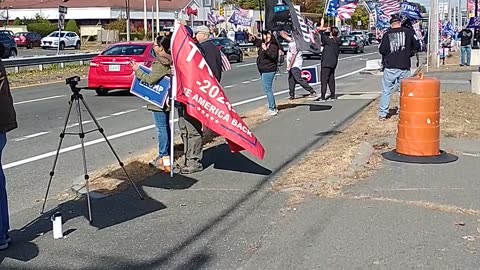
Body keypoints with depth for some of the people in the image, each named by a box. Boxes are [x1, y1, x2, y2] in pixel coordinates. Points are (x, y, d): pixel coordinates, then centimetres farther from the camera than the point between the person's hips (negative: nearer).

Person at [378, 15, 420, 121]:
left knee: (386, 91, 8)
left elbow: (382, 50, 0)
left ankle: (382, 114, 10)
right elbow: (417, 46, 2)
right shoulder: (409, 32, 0)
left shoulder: (387, 34, 0)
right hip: (404, 67, 0)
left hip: (390, 67, 0)